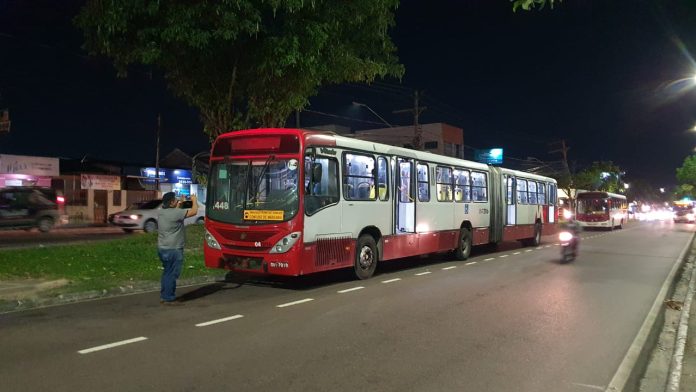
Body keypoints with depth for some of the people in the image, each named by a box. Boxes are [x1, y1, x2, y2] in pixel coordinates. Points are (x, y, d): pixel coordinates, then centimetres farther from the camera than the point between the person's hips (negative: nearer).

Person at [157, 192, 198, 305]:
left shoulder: (161, 213, 7)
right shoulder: (175, 213, -19)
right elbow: (194, 212, -16)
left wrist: (180, 204, 23)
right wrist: (194, 200, 0)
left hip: (162, 248, 9)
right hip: (173, 250, -9)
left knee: (167, 273, 19)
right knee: (172, 274, 0)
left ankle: (163, 296, 26)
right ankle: (169, 299, 6)